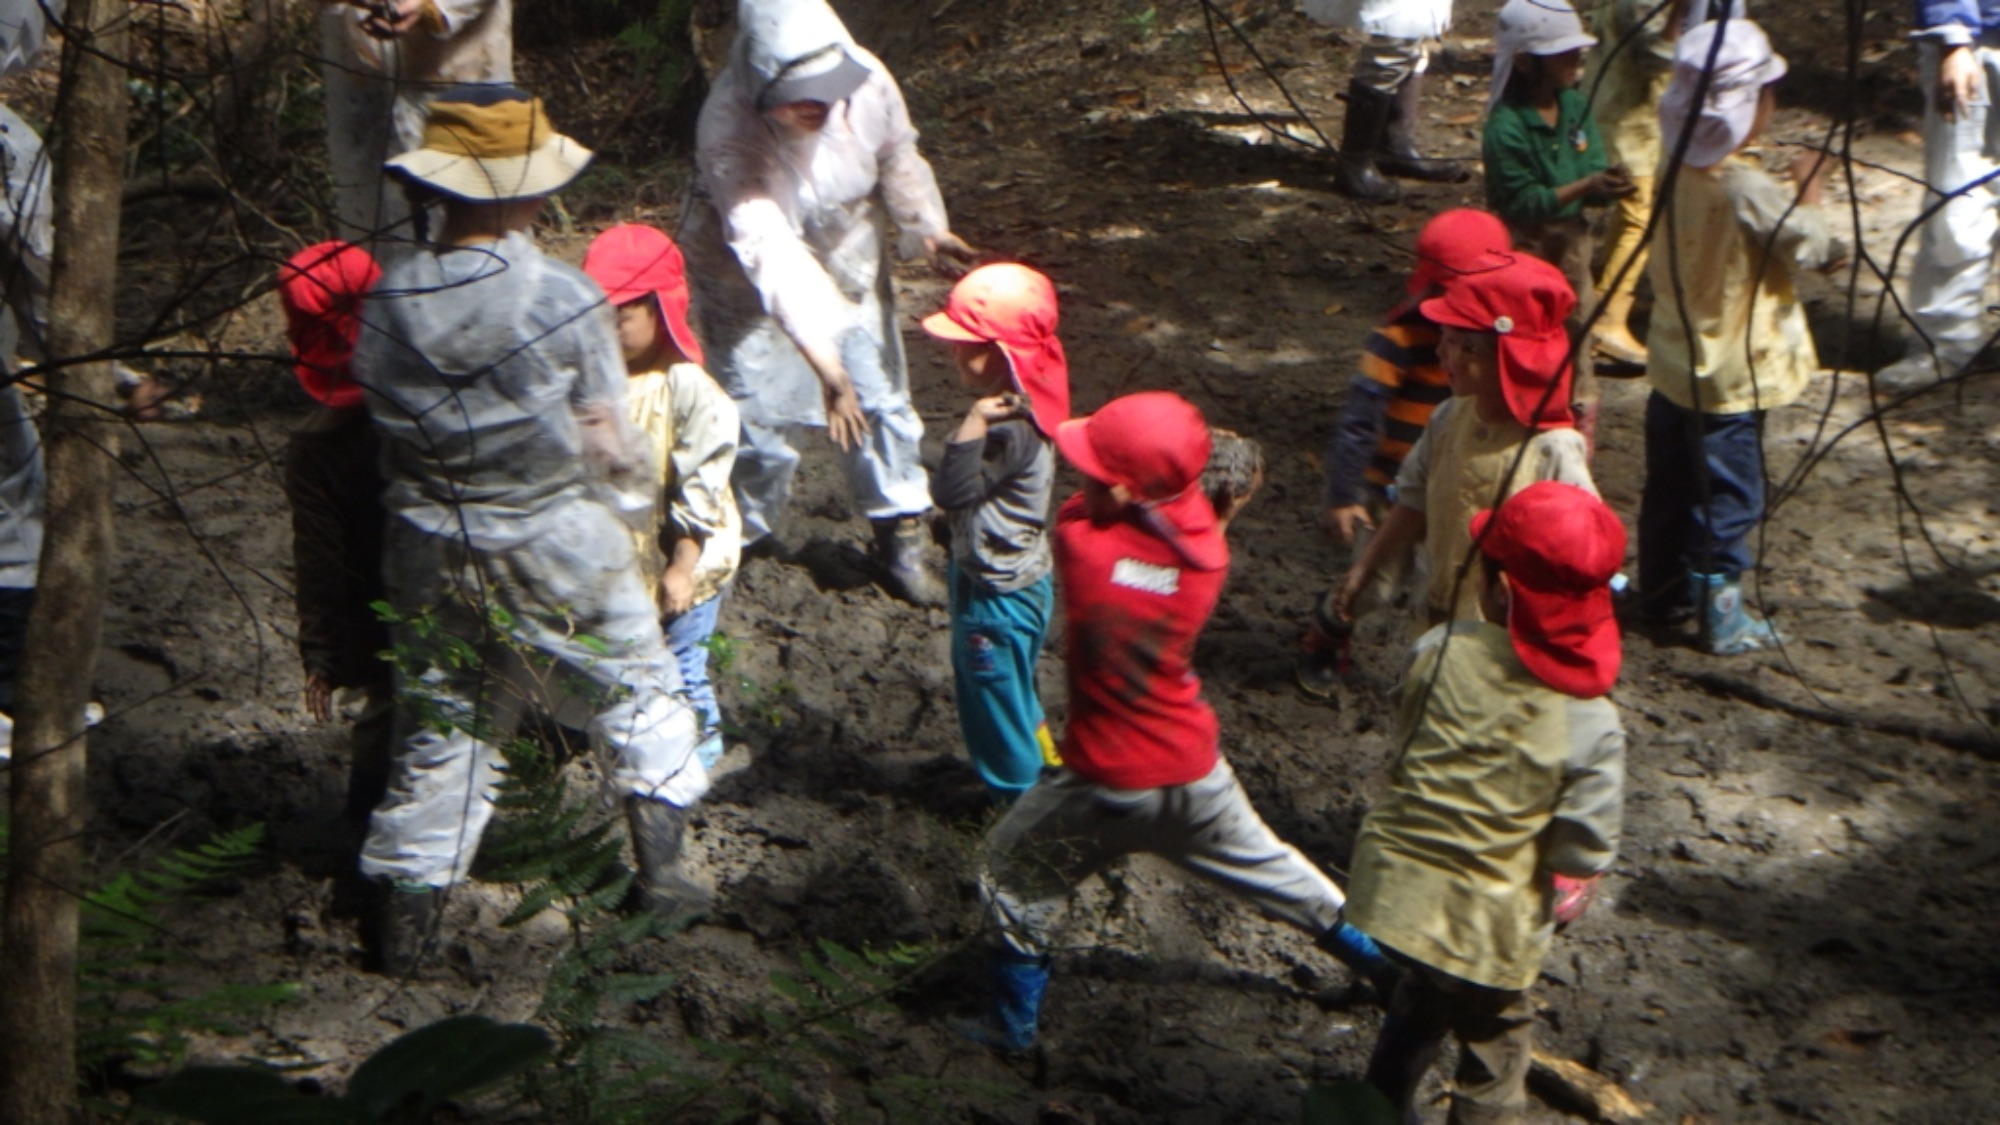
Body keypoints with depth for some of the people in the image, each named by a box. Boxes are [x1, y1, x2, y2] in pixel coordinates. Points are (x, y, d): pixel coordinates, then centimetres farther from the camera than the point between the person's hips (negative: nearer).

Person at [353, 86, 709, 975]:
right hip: (561, 547, -3)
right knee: (636, 693, 19)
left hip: (433, 552, 3)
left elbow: (388, 433, 0)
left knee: (441, 724, 14)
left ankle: (405, 922, 18)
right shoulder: (563, 301, -18)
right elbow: (609, 439, -10)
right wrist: (631, 513, 8)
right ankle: (661, 869, 24)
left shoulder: (388, 302, -7)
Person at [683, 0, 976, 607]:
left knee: (880, 400, 9)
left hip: (850, 264, 4)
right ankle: (736, 539, 24)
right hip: (753, 285, -4)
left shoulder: (868, 83, -25)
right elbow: (769, 254, -44)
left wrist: (929, 229, -17)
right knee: (760, 417, -1)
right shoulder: (728, 130, -37)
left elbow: (897, 157, -1)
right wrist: (825, 362, -50)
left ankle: (901, 539, 26)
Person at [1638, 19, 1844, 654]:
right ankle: (1721, 619, 13)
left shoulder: (1682, 172, -1)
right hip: (1731, 379, -8)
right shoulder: (1750, 190, -25)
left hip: (1674, 363, 8)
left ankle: (1663, 592, 32)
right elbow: (1815, 248, -12)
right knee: (1727, 499, 4)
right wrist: (1809, 190, 1)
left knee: (1670, 486, 19)